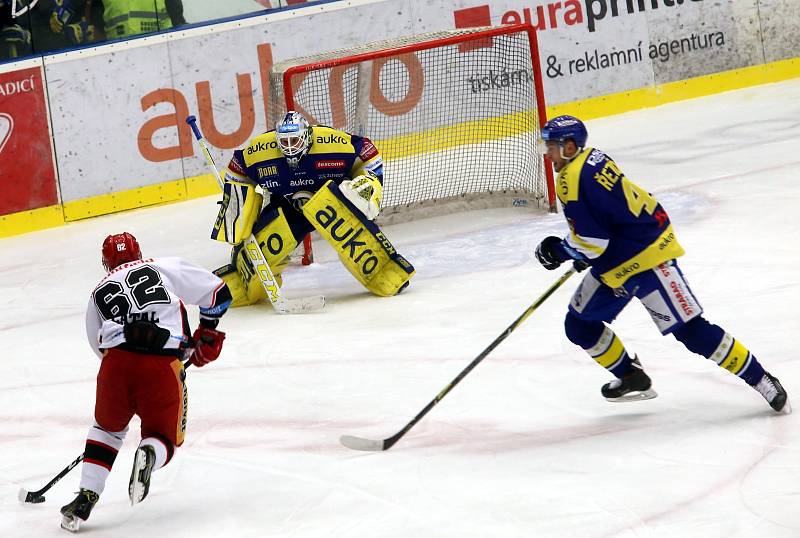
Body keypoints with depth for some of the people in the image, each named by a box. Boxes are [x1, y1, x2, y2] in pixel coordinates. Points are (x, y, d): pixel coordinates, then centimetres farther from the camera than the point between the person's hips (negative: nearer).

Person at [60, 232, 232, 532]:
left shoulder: (99, 293, 27)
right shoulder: (166, 268, 19)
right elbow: (217, 291, 17)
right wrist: (207, 333, 31)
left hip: (116, 361, 2)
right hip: (162, 368, -2)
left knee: (107, 428, 29)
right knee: (163, 437, 18)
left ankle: (86, 498, 15)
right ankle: (149, 454, -19)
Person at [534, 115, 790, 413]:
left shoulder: (573, 181, -21)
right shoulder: (591, 158, 8)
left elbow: (592, 242, -23)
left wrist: (558, 250, -6)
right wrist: (580, 250, 21)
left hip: (645, 258, -11)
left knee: (690, 329, -9)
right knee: (579, 325, 11)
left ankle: (760, 379, -2)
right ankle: (631, 377, 24)